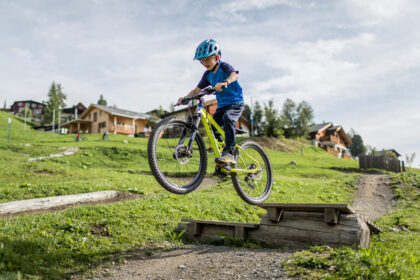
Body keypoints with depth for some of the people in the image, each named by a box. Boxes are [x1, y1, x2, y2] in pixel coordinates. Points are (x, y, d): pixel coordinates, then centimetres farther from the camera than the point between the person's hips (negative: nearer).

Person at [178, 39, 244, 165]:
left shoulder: (224, 66, -10)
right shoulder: (208, 74, 8)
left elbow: (234, 75, -32)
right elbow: (197, 90, 7)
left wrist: (225, 83, -53)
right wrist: (185, 98, -11)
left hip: (236, 103, -7)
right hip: (221, 106, 7)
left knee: (227, 118, -35)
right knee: (214, 129, -5)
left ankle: (229, 153, -38)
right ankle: (223, 165, 9)